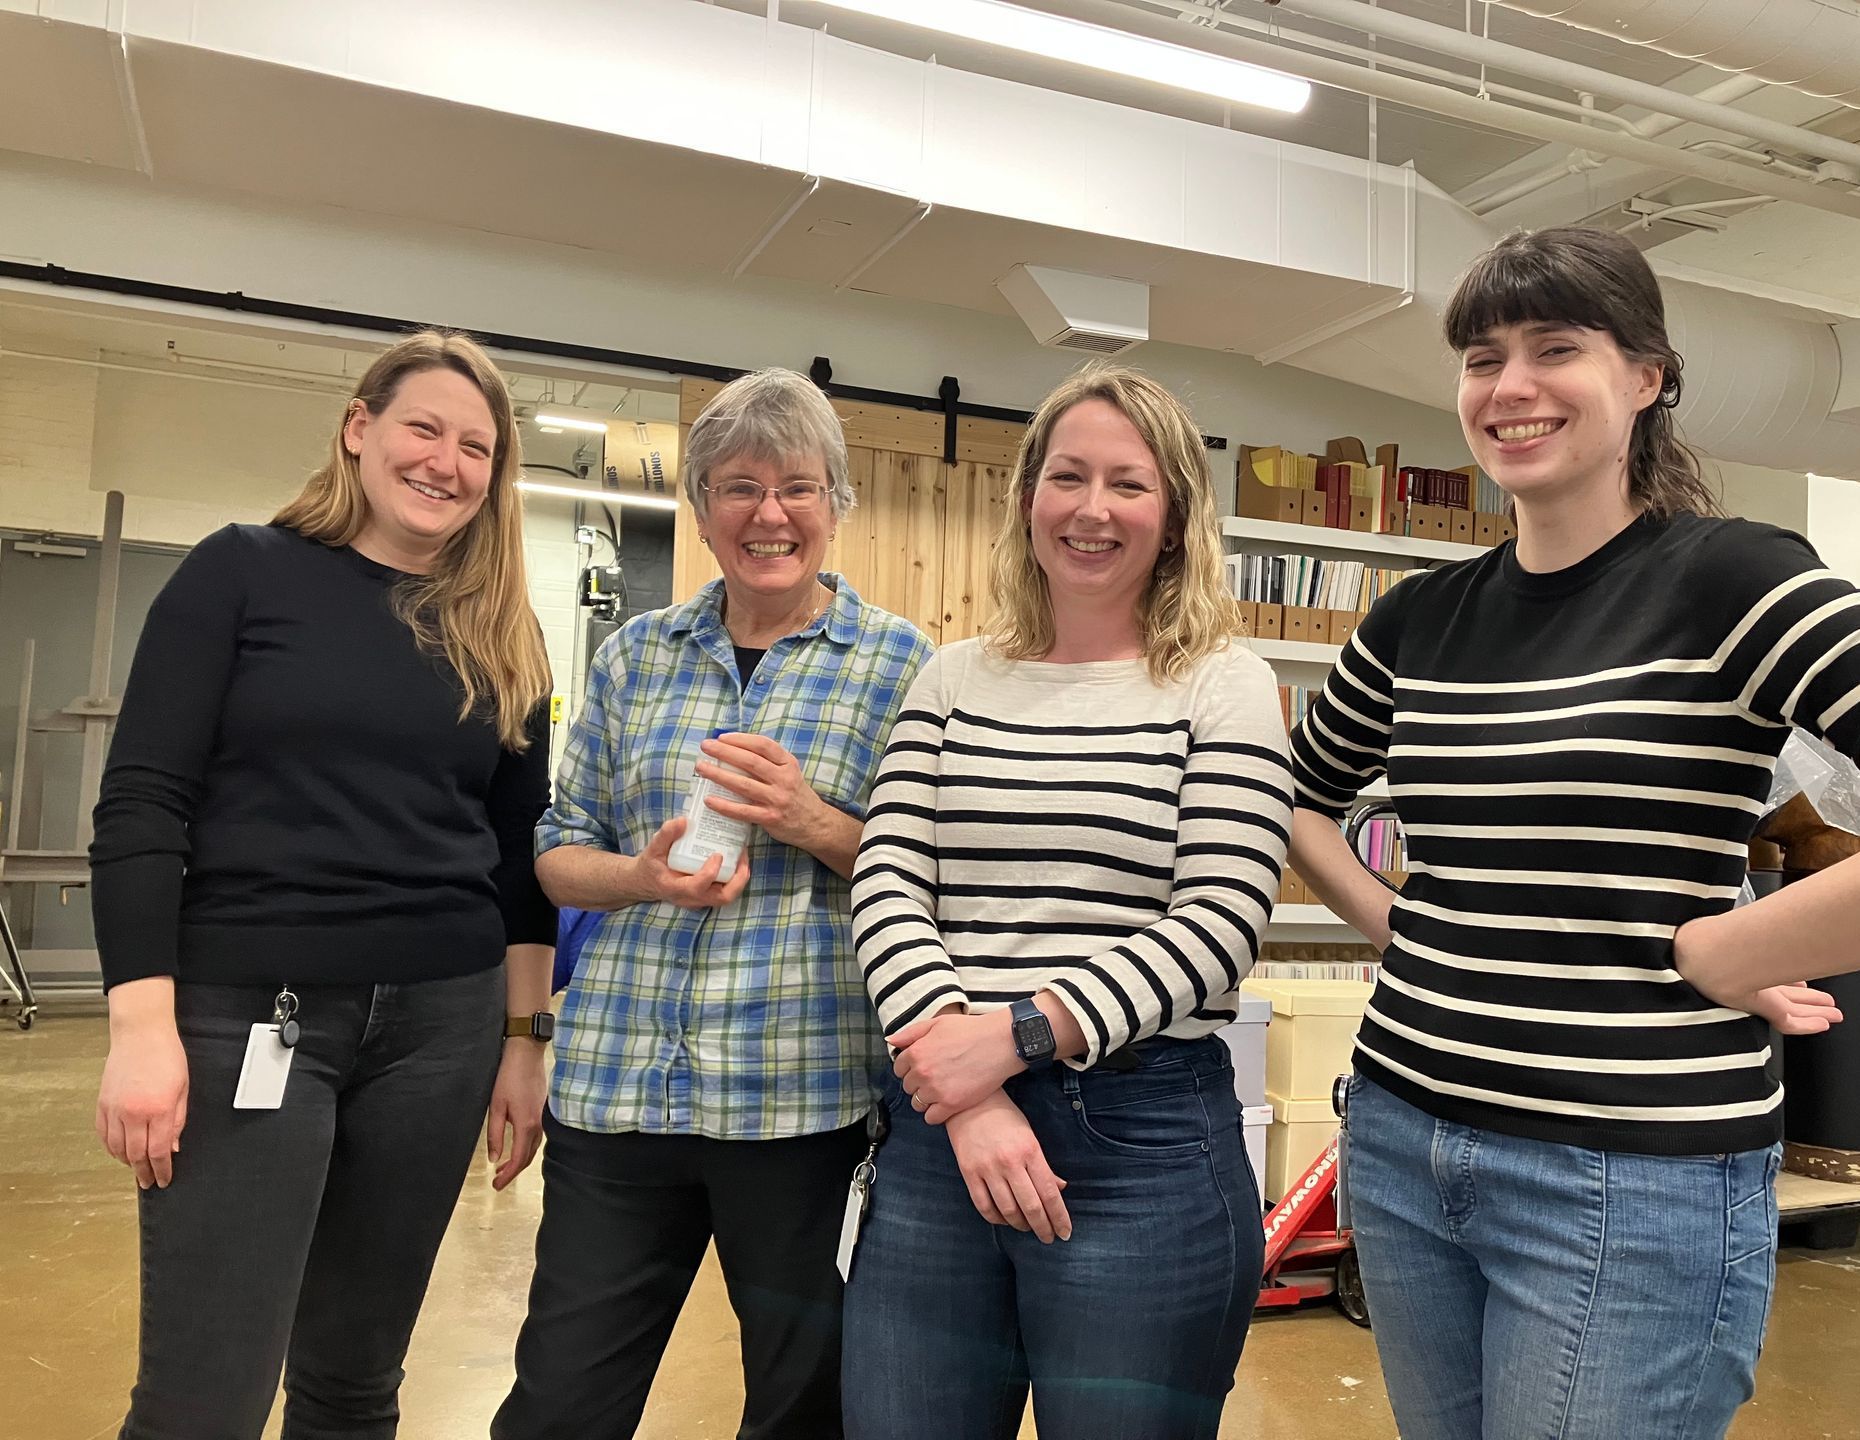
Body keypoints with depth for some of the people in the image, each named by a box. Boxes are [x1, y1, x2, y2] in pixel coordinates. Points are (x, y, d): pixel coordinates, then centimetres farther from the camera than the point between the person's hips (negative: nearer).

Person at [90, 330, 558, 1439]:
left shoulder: (501, 635, 8)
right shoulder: (244, 571, -1)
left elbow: (519, 853, 9)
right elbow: (142, 804, -6)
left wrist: (523, 1041, 7)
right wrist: (143, 1025, -13)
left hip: (439, 1024, 3)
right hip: (244, 1016, -3)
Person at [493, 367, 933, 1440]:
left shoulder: (901, 664, 0)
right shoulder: (634, 655, 9)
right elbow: (560, 850, 12)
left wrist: (816, 826, -16)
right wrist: (644, 876, -9)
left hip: (804, 1096, -2)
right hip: (614, 1083, 3)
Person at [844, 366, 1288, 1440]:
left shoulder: (1223, 685, -1)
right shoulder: (953, 680, 8)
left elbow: (1218, 926, -9)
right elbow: (888, 888, 0)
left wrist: (1019, 1034, -18)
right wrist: (967, 1098, -13)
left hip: (1143, 1140, -3)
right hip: (936, 1131, 3)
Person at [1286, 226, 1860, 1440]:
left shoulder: (1733, 579, -10)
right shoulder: (1422, 619, 5)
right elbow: (1298, 799, 20)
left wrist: (1721, 947, -15)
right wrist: (1401, 933, 7)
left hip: (1635, 1183, -5)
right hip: (1404, 1141, 6)